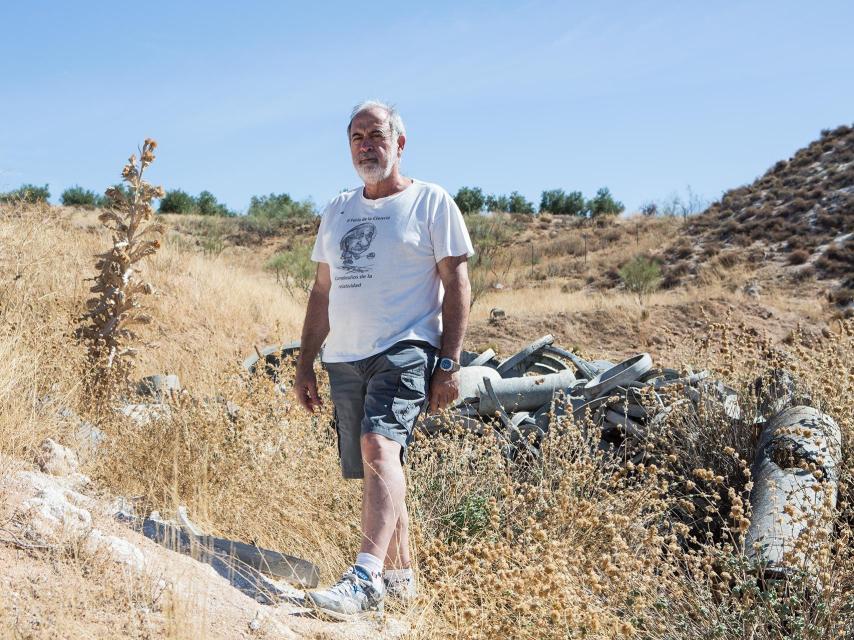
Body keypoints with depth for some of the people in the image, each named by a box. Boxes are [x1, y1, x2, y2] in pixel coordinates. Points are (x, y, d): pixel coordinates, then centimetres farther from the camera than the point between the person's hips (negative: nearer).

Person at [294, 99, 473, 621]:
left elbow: (457, 285, -3)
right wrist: (306, 363, 15)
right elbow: (322, 291, 20)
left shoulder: (431, 202, 1)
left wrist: (450, 364, -10)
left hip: (406, 350, -6)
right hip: (345, 358, 6)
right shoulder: (337, 210, 17)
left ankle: (366, 579, -32)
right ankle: (401, 577, 22)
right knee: (380, 463, 10)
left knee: (379, 447, -25)